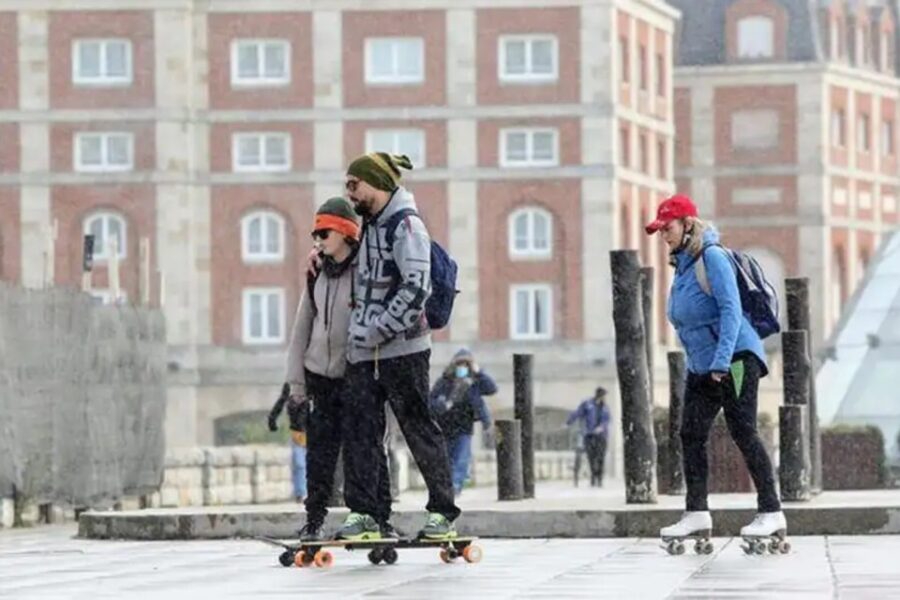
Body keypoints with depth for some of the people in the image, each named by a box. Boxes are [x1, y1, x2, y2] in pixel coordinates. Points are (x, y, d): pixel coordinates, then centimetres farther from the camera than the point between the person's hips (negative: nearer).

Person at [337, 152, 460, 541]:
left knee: (419, 429, -1)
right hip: (363, 352, 8)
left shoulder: (406, 225, -10)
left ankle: (443, 512, 7)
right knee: (360, 431, 2)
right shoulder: (369, 225, 17)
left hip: (402, 348, -8)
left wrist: (378, 330, -19)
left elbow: (416, 289, -20)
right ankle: (367, 513, 3)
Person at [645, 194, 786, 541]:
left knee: (743, 433, -9)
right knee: (691, 435, 3)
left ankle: (771, 512, -5)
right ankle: (696, 513, 6)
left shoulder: (712, 257, -12)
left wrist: (721, 361, -24)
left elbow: (731, 309, -19)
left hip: (736, 359, -9)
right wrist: (699, 362, 18)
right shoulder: (682, 265, 14)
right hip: (701, 367, 9)